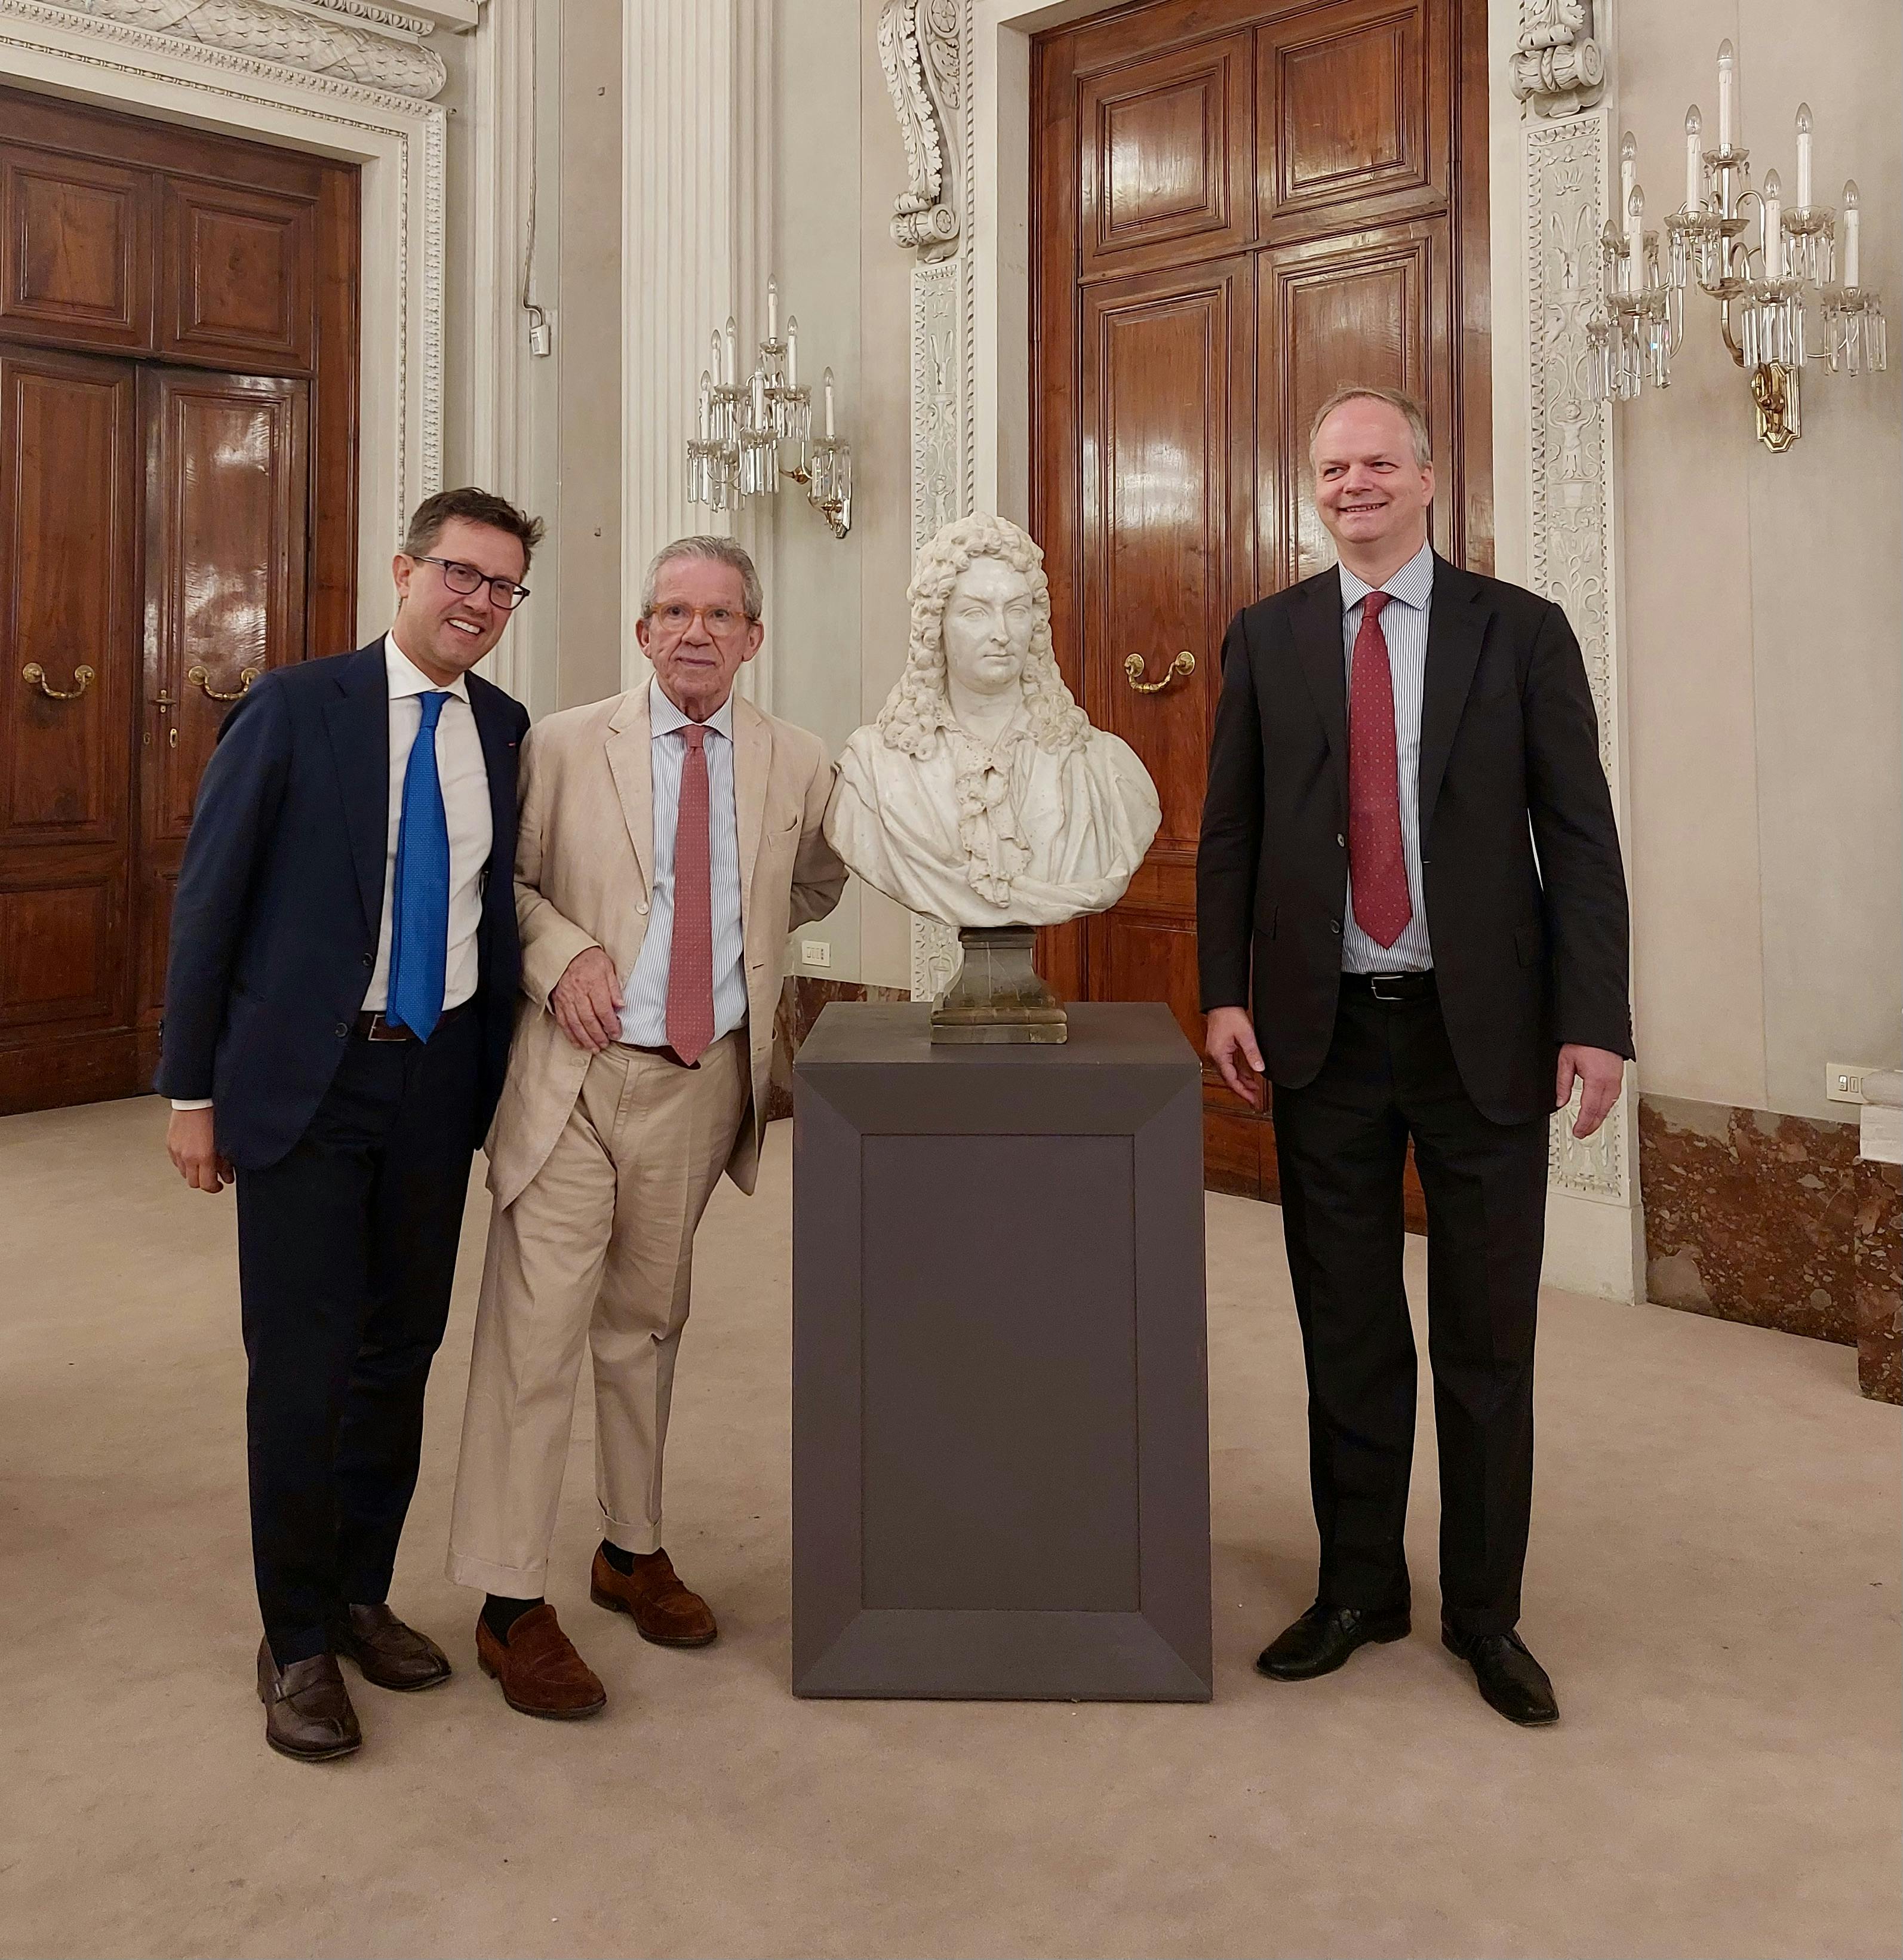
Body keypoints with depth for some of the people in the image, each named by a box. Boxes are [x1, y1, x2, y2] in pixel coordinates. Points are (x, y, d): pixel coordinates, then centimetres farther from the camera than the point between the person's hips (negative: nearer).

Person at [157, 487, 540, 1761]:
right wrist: (191, 1087, -5)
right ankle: (297, 1642, 18)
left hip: (441, 1078, 4)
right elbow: (209, 900, -5)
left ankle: (361, 1596, 31)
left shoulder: (506, 731, 5)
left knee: (403, 1351, 12)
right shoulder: (294, 710, -7)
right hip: (306, 1081, -4)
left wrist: (500, 1069, 5)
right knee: (304, 1365, 1)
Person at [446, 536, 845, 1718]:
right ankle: (511, 1601, 9)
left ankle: (634, 1548, 34)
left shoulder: (798, 766, 4)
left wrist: (733, 928, 8)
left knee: (649, 1324, 17)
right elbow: (505, 878, 5)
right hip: (573, 1075, -2)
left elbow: (815, 888, 22)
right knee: (536, 1330, -4)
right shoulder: (566, 745, -1)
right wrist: (560, 951, -12)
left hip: (700, 1084, 3)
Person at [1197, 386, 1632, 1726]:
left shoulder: (1522, 632, 1)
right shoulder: (1267, 639, 6)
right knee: (1346, 1330, 12)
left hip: (1483, 1030, -1)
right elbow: (1230, 830, 7)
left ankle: (1485, 1610, 25)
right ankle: (1358, 1588, 29)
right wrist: (1226, 993, -3)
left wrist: (1594, 1018, -9)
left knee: (1487, 1338, 8)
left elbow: (1580, 835, -2)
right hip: (1324, 1029, 2)